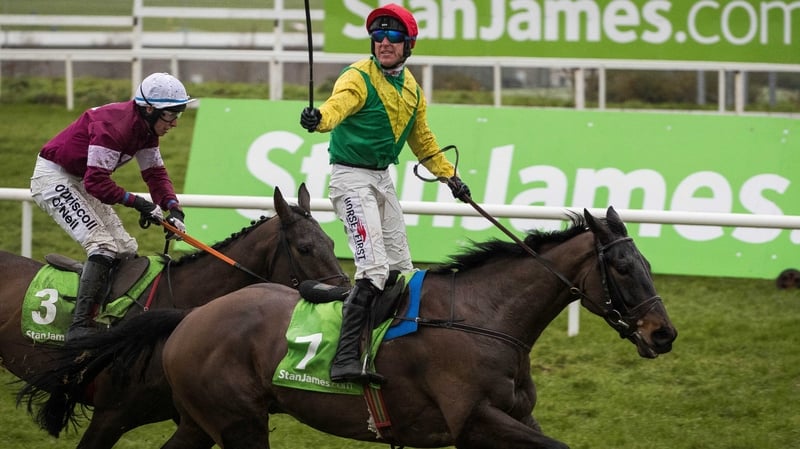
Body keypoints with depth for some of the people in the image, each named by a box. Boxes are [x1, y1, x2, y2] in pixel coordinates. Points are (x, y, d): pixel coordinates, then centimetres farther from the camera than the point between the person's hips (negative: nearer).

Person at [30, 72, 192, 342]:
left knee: (127, 249, 6)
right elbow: (96, 182, -31)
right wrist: (137, 203, -27)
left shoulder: (146, 129, 1)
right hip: (53, 176, -10)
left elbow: (155, 173, 5)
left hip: (80, 182, 10)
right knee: (103, 246, -24)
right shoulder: (115, 125, -29)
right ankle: (79, 326, -29)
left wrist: (174, 208, -12)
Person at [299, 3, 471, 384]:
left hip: (383, 178, 8)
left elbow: (421, 138, 25)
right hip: (351, 177, -8)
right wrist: (318, 118, -59)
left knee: (400, 268, 14)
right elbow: (338, 105, -37)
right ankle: (344, 359, -28)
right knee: (373, 268, -22)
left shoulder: (411, 88, 10)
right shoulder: (359, 78, -15)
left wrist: (449, 175, 29)